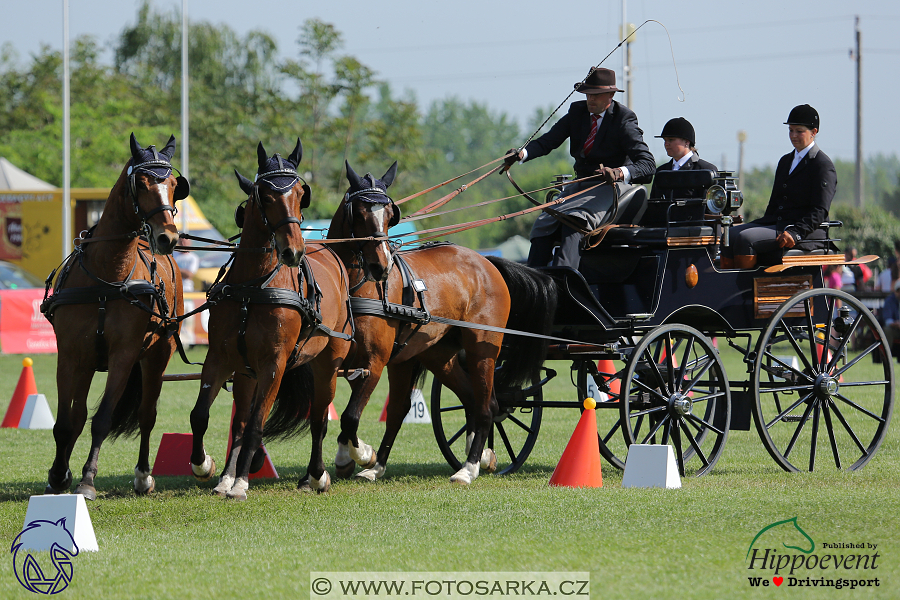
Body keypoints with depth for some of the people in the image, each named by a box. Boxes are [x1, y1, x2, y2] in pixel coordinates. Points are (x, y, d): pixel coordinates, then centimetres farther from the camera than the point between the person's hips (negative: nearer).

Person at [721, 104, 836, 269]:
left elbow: (820, 212, -13)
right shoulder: (785, 161, 23)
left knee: (745, 238, -27)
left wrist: (795, 233, -25)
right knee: (730, 235, -11)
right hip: (775, 223, 9)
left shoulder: (824, 166, -5)